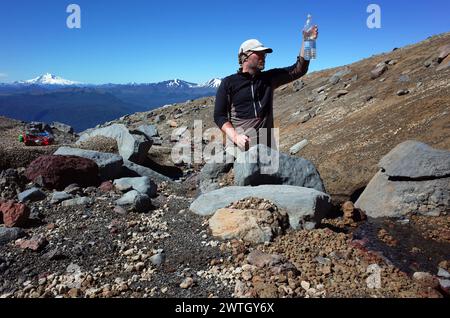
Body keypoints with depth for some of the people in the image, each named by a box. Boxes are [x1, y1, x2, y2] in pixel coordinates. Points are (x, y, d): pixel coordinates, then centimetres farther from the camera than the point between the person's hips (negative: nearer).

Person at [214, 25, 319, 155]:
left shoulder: (269, 78, 10)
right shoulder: (229, 83, 0)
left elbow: (298, 70, 6)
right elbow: (219, 115, -4)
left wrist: (307, 41, -5)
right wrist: (235, 137, -18)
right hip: (240, 146, -3)